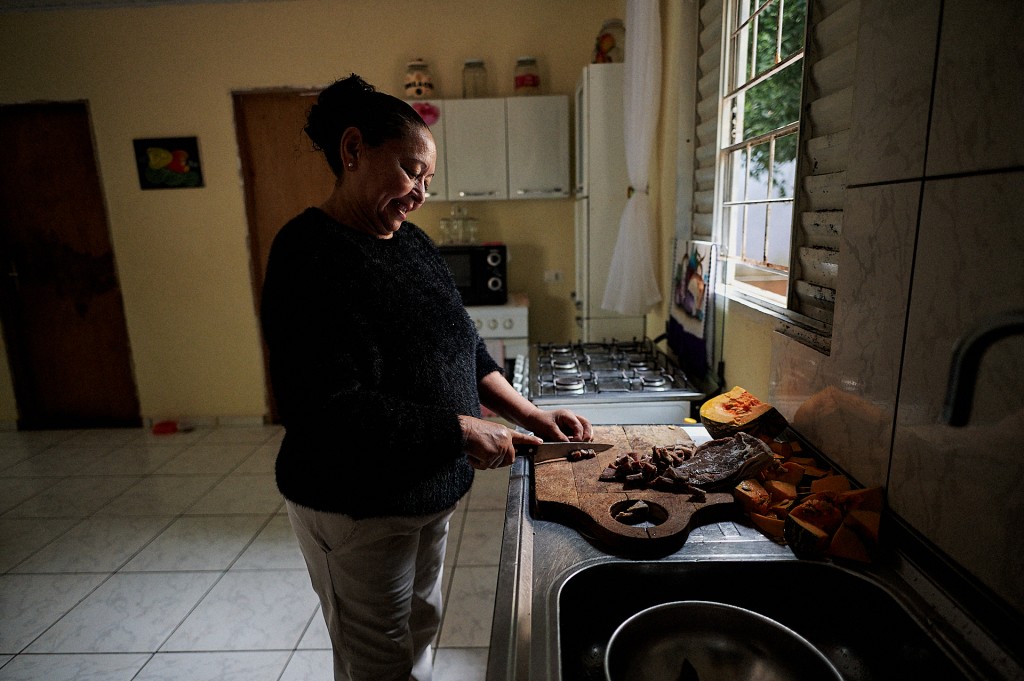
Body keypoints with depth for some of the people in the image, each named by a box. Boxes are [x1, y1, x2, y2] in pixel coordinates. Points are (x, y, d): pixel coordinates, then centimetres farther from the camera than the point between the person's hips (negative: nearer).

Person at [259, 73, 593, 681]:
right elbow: (331, 410, -28)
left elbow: (464, 348, 8)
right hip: (357, 507, -7)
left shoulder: (414, 244, 5)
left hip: (429, 489, 8)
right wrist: (461, 430, -24)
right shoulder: (311, 254, -21)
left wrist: (529, 414, -2)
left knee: (422, 631, 27)